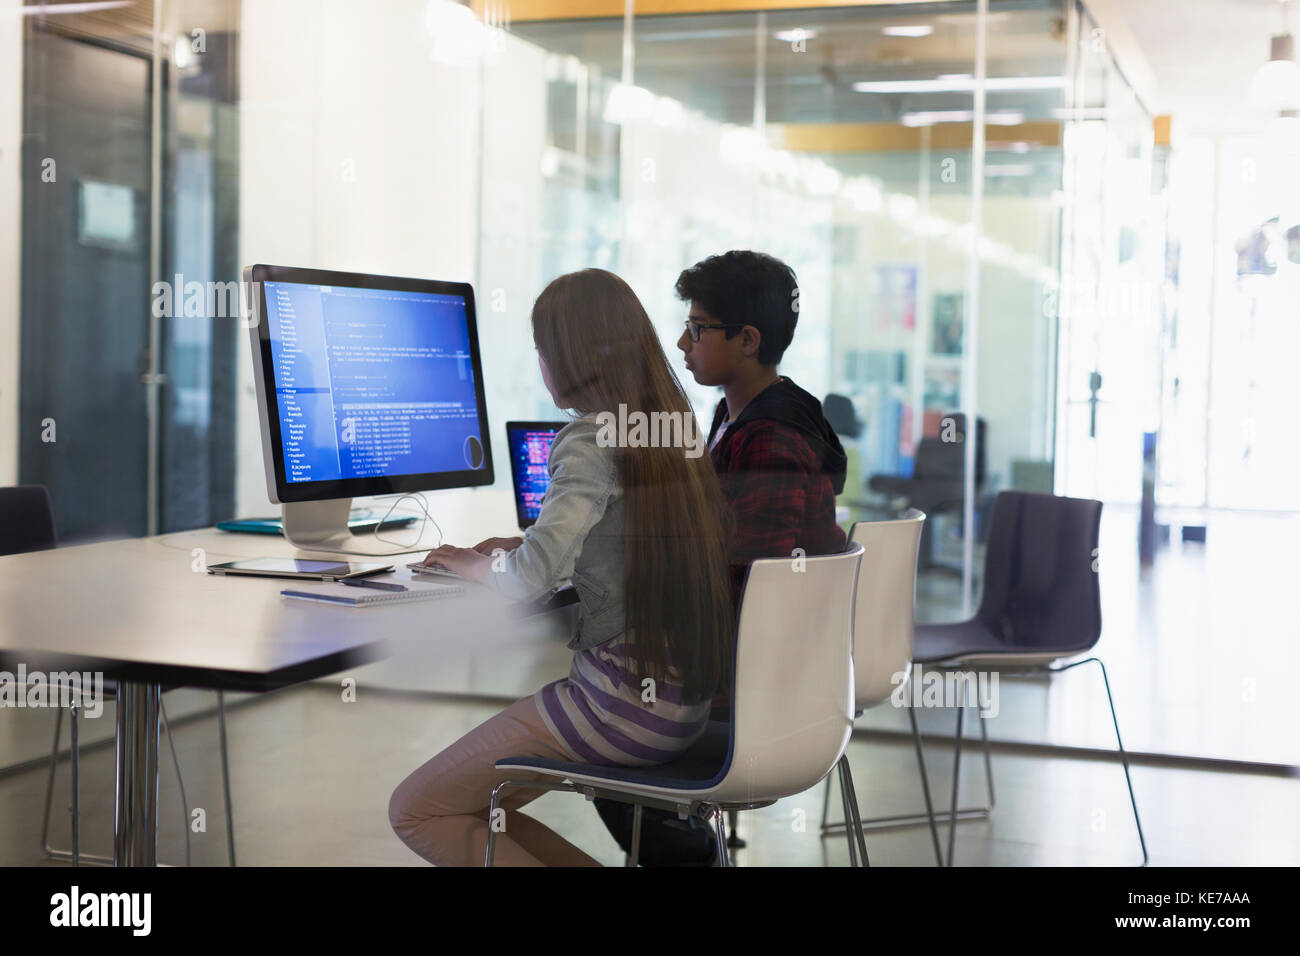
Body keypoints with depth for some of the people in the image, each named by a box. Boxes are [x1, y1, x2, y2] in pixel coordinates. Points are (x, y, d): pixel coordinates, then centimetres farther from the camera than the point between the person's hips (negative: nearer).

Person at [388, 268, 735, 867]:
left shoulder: (591, 440, -16)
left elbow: (528, 580, -23)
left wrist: (471, 563, -2)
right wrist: (527, 546, 22)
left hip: (620, 701, -9)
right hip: (684, 702, 9)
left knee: (414, 811, 1)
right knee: (477, 807, 20)